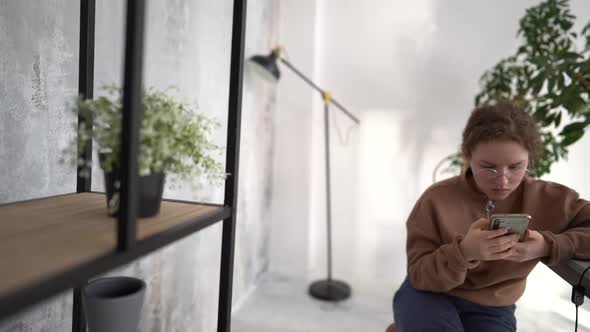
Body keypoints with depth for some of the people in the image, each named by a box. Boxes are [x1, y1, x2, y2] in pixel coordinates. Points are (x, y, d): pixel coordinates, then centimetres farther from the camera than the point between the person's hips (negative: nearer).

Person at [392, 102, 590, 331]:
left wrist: (549, 246, -24)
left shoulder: (550, 199, -7)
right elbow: (420, 276, -16)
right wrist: (463, 253, -36)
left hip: (491, 310, 2)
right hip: (430, 296, -2)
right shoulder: (438, 199, -15)